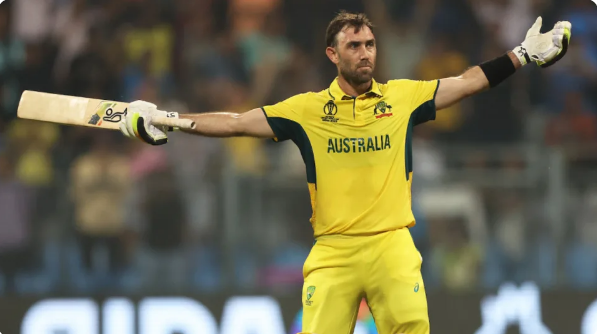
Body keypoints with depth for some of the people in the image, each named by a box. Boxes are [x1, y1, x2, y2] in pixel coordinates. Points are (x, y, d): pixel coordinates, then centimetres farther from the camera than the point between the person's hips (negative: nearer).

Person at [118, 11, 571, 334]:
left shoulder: (403, 97, 9)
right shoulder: (308, 109, 7)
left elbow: (470, 82, 11)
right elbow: (237, 122, 6)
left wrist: (526, 54, 6)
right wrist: (170, 120, -1)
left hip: (393, 247, 0)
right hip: (333, 254, 0)